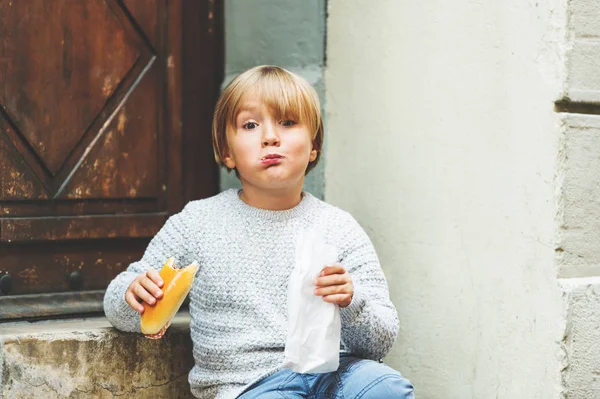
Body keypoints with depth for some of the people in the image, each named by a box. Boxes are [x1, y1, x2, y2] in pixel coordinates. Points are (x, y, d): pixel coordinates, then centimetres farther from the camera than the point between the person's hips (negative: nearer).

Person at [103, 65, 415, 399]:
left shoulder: (338, 228, 6)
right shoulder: (196, 224, 7)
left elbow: (383, 340, 3)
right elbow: (118, 309, 13)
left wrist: (352, 302, -19)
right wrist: (132, 294, -12)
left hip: (332, 370, 2)